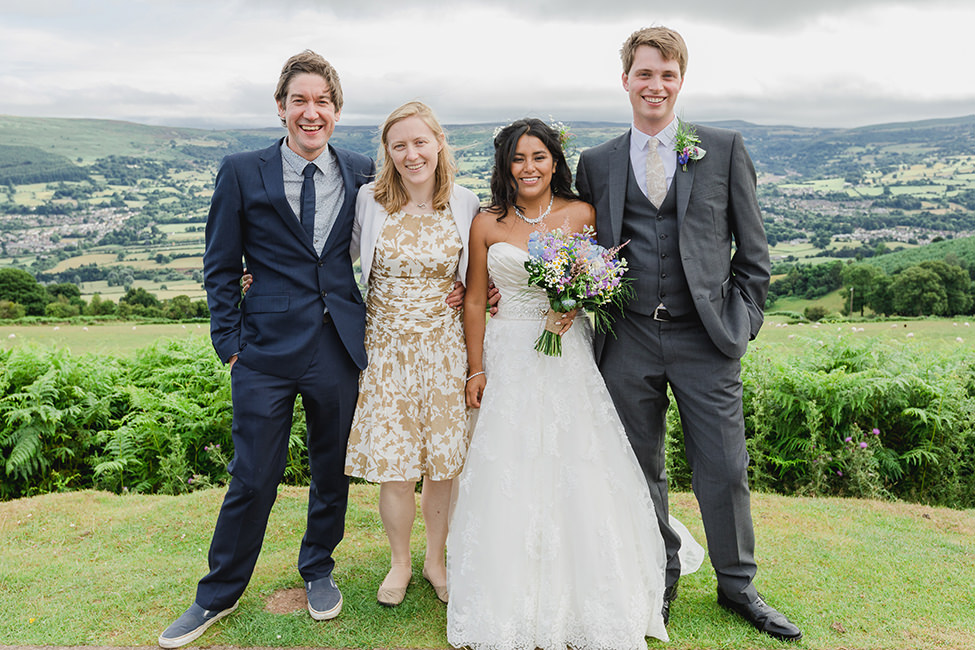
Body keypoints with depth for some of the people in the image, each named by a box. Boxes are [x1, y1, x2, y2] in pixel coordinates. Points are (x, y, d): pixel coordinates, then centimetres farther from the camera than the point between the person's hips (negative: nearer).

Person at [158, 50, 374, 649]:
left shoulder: (362, 173, 4)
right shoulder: (242, 173, 0)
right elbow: (221, 268, 3)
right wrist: (230, 344, -1)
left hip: (341, 347, 2)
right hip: (267, 351, -2)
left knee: (333, 470, 16)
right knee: (253, 479, 6)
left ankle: (318, 568, 40)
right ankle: (220, 594, 29)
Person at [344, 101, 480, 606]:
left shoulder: (465, 204, -1)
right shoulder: (368, 200, -4)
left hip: (443, 346, 1)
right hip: (386, 348, -1)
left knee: (444, 465, 9)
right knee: (394, 469, 2)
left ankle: (435, 558, 33)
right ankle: (399, 561, 28)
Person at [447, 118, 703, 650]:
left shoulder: (581, 215, 0)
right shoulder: (488, 224, 1)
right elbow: (474, 300, 4)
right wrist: (475, 370, 1)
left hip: (569, 358, 0)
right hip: (508, 360, 0)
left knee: (575, 473, 2)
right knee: (508, 476, 3)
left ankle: (580, 600, 19)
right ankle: (511, 602, 19)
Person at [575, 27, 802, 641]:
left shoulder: (725, 148, 5)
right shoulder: (596, 163, 8)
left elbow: (753, 248, 5)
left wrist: (742, 321, -2)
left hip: (706, 338, -1)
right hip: (629, 341, 1)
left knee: (725, 468, 6)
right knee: (641, 468, 12)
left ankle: (737, 584, 29)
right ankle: (661, 577, 32)